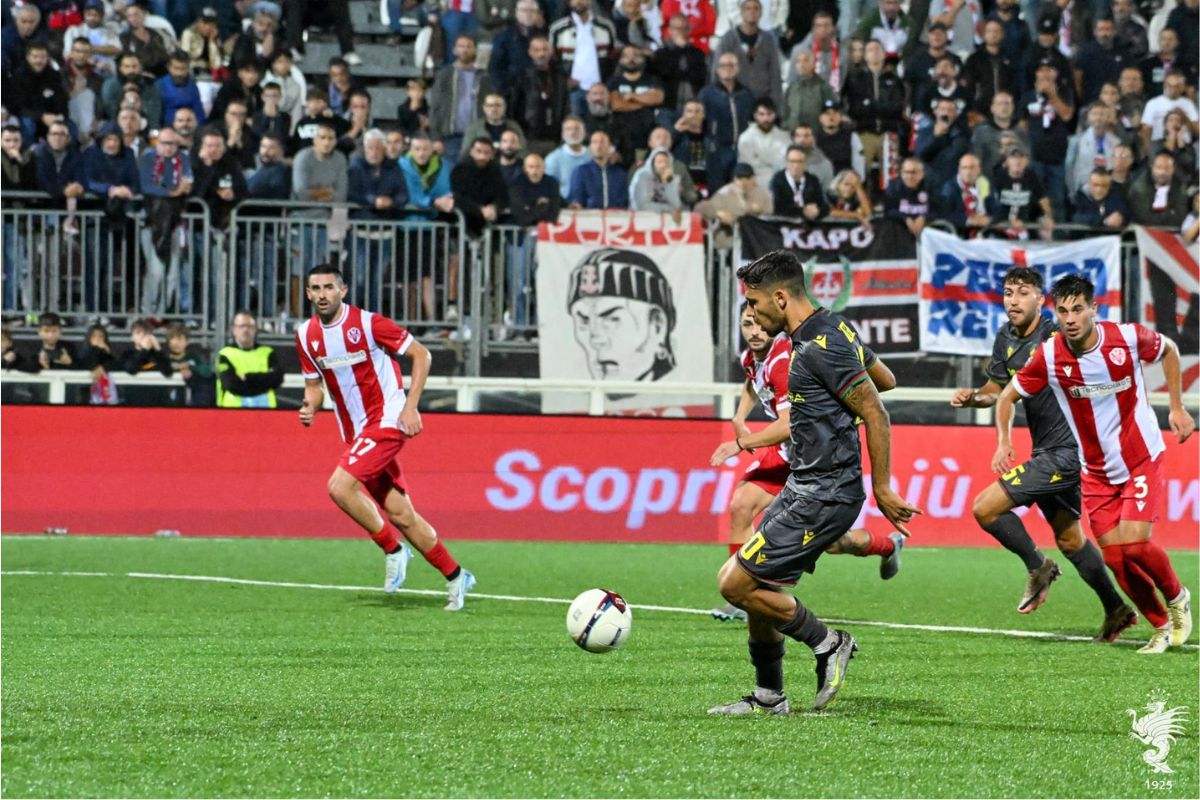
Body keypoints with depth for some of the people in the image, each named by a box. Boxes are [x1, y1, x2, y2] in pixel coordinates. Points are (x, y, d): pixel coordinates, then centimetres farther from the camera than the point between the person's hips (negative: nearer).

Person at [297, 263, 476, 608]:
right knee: (400, 515, 5)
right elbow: (314, 384, 16)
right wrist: (310, 407, -7)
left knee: (340, 486, -23)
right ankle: (455, 577, 18)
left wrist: (411, 406, -15)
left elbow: (421, 355, -8)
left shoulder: (367, 323, -13)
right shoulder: (307, 335, 4)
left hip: (387, 420, -7)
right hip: (355, 432, 7)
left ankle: (393, 550, -5)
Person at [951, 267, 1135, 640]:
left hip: (1063, 453, -9)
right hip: (1046, 453, 9)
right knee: (1069, 539, 19)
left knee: (986, 509, -12)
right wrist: (972, 397, -1)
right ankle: (1116, 610, 31)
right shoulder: (1006, 339, 6)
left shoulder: (1056, 338, -19)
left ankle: (1037, 567, 7)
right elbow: (997, 388, 18)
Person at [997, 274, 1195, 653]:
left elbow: (1169, 350, 5)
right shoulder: (1049, 356, -13)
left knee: (1134, 544, -18)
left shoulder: (1127, 337, -17)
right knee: (1116, 559, -3)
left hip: (1142, 461, -3)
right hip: (1095, 472, 3)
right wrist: (1004, 443, -12)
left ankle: (1177, 597, 12)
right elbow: (1008, 396, 1)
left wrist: (1177, 408, 4)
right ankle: (1163, 627, 17)